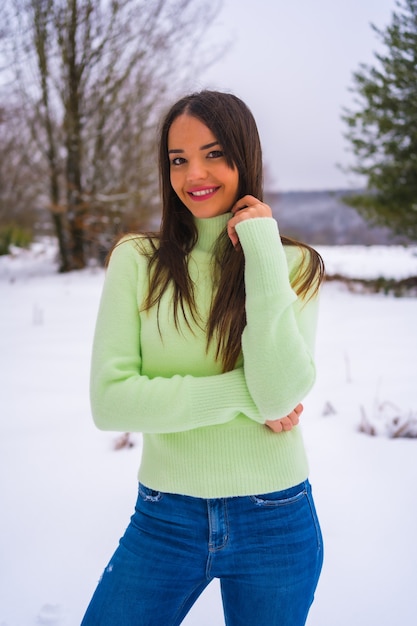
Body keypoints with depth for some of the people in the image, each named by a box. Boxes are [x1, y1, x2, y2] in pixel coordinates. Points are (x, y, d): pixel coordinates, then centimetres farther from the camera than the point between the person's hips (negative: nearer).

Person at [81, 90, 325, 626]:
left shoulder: (294, 264, -3)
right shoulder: (137, 261, -4)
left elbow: (279, 394, -18)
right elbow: (108, 401, -12)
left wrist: (263, 254, -18)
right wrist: (240, 393, -16)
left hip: (275, 523, 1)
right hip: (164, 520, 0)